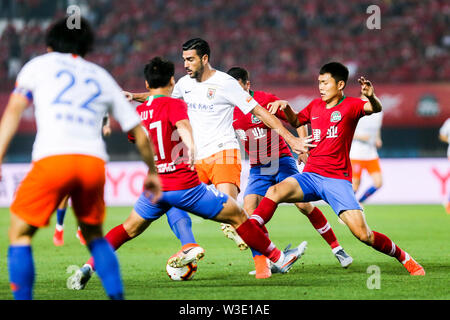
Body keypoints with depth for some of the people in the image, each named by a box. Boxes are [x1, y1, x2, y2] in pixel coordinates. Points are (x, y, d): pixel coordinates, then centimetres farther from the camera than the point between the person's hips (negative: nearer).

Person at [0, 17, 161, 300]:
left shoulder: (40, 64, 21)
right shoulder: (101, 77, 28)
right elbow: (139, 133, 30)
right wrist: (152, 173, 43)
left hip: (52, 159, -3)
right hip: (94, 161, 3)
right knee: (94, 235, 25)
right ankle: (117, 296, 13)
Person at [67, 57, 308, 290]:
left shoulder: (137, 112, 9)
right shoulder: (174, 105, -7)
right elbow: (183, 125, -29)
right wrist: (191, 147, -47)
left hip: (155, 187, 5)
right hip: (185, 185, -5)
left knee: (129, 229, 22)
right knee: (238, 216, 8)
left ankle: (87, 268, 7)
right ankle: (278, 259, 14)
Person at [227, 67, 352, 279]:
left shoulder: (266, 100, -13)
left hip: (281, 161, -3)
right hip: (257, 169, 3)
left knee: (304, 204, -10)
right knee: (249, 206, -19)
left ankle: (336, 249, 8)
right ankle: (261, 264, -16)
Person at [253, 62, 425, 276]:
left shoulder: (350, 106, -3)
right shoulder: (315, 106, 13)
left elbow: (376, 108, -24)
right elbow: (296, 122, 32)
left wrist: (371, 97, -47)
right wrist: (286, 107, 11)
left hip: (337, 180, -4)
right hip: (311, 175, 4)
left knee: (363, 234, -11)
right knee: (275, 191, -27)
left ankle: (404, 258, 10)